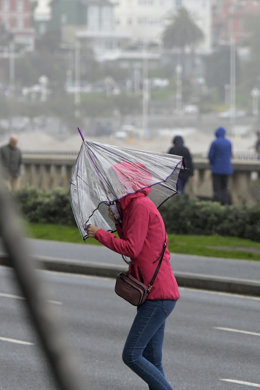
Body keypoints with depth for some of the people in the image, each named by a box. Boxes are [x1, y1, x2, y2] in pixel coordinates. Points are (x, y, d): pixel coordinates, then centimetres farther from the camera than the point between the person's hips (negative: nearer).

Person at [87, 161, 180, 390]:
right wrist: (118, 224, 12)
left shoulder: (140, 205, -11)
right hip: (157, 294, 10)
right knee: (152, 362, 8)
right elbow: (134, 246, 21)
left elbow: (132, 249, -17)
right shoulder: (134, 205, 19)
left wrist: (99, 233, -8)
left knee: (131, 356, -12)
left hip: (158, 295, -10)